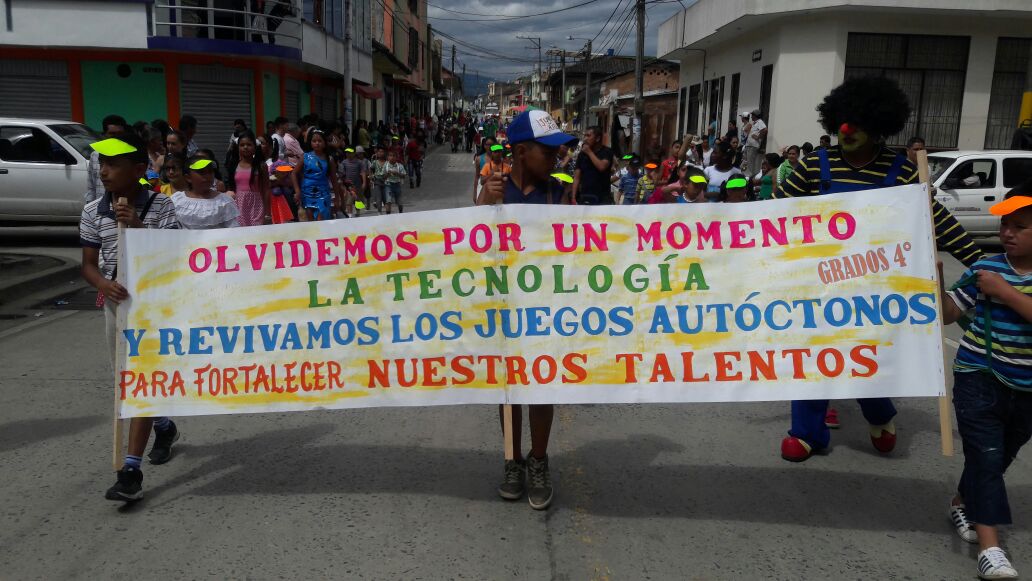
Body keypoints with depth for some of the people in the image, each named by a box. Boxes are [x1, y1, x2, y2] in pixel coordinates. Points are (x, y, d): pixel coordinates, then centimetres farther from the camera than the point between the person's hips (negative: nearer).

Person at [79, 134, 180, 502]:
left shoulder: (160, 206, -7)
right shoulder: (93, 212, 2)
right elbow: (88, 264, 4)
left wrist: (139, 228, -21)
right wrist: (103, 284, -18)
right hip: (116, 302, 5)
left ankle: (131, 471, -10)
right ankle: (165, 427, 45)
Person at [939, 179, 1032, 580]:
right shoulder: (985, 268, -4)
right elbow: (947, 315, 2)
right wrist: (935, 281, -11)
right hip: (979, 378, -2)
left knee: (1000, 457, 19)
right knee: (985, 457, -7)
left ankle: (962, 503, 42)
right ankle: (989, 546, -6)